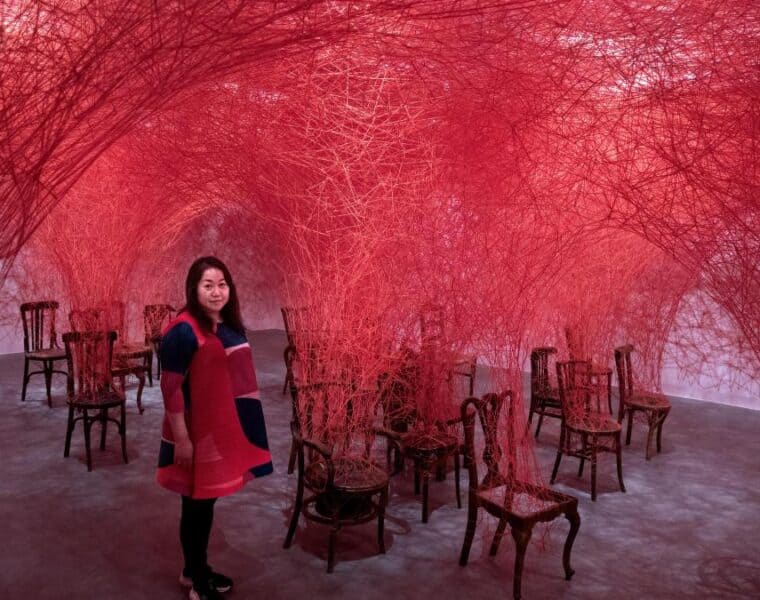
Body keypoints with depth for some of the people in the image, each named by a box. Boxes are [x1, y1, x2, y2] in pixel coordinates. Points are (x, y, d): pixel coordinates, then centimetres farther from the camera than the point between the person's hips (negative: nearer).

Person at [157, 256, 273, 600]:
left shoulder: (230, 326, 6)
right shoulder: (183, 331, -18)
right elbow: (171, 388, -18)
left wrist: (237, 432, 16)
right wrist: (181, 438, -18)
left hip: (224, 430, 8)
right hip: (196, 434, -7)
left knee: (208, 501, 19)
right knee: (196, 504, 8)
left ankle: (197, 569, 37)